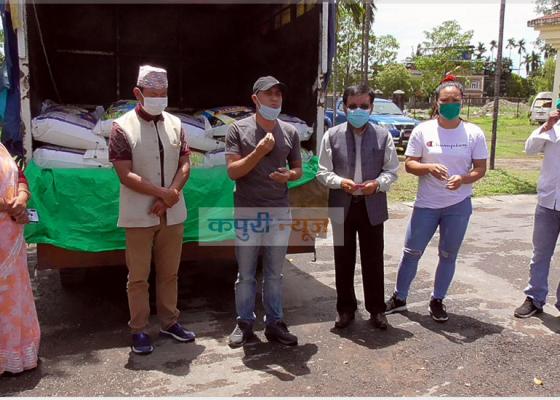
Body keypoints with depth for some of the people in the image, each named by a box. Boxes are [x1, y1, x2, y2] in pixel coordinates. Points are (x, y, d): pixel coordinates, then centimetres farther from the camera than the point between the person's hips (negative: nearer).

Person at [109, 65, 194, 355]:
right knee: (138, 276, 6)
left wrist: (171, 195, -12)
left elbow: (185, 164, 4)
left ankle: (169, 322, 28)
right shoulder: (123, 127, -7)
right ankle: (138, 330, 19)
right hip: (139, 216, -4)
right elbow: (125, 175, -13)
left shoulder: (175, 124, 6)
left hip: (172, 214, 4)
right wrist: (163, 193, -18)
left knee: (169, 272, 14)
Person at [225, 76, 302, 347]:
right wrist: (259, 151, -20)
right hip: (248, 212, -2)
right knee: (246, 274, 8)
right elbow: (233, 171, -9)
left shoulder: (290, 132, 5)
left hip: (280, 212, 3)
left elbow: (298, 169, 13)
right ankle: (244, 323, 23)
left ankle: (274, 323, 23)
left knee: (274, 274, 12)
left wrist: (288, 175, -10)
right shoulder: (239, 130, -4)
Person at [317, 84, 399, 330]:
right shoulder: (332, 136, -1)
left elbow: (391, 171, 4)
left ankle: (377, 309, 24)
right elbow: (323, 172, 0)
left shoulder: (383, 136, 1)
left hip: (372, 206, 0)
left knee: (373, 260, 9)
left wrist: (377, 183, -15)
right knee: (343, 260, 10)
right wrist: (340, 182, -18)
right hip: (342, 206, 0)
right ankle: (345, 309, 25)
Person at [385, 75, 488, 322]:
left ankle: (437, 301, 29)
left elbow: (480, 169, -1)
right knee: (411, 252, 6)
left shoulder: (474, 133, -2)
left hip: (458, 205, 1)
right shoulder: (423, 130, -4)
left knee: (448, 255, 11)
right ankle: (399, 298, 23)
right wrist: (429, 167, -24)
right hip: (426, 204, 0)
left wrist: (463, 178, -22)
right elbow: (409, 164, -4)